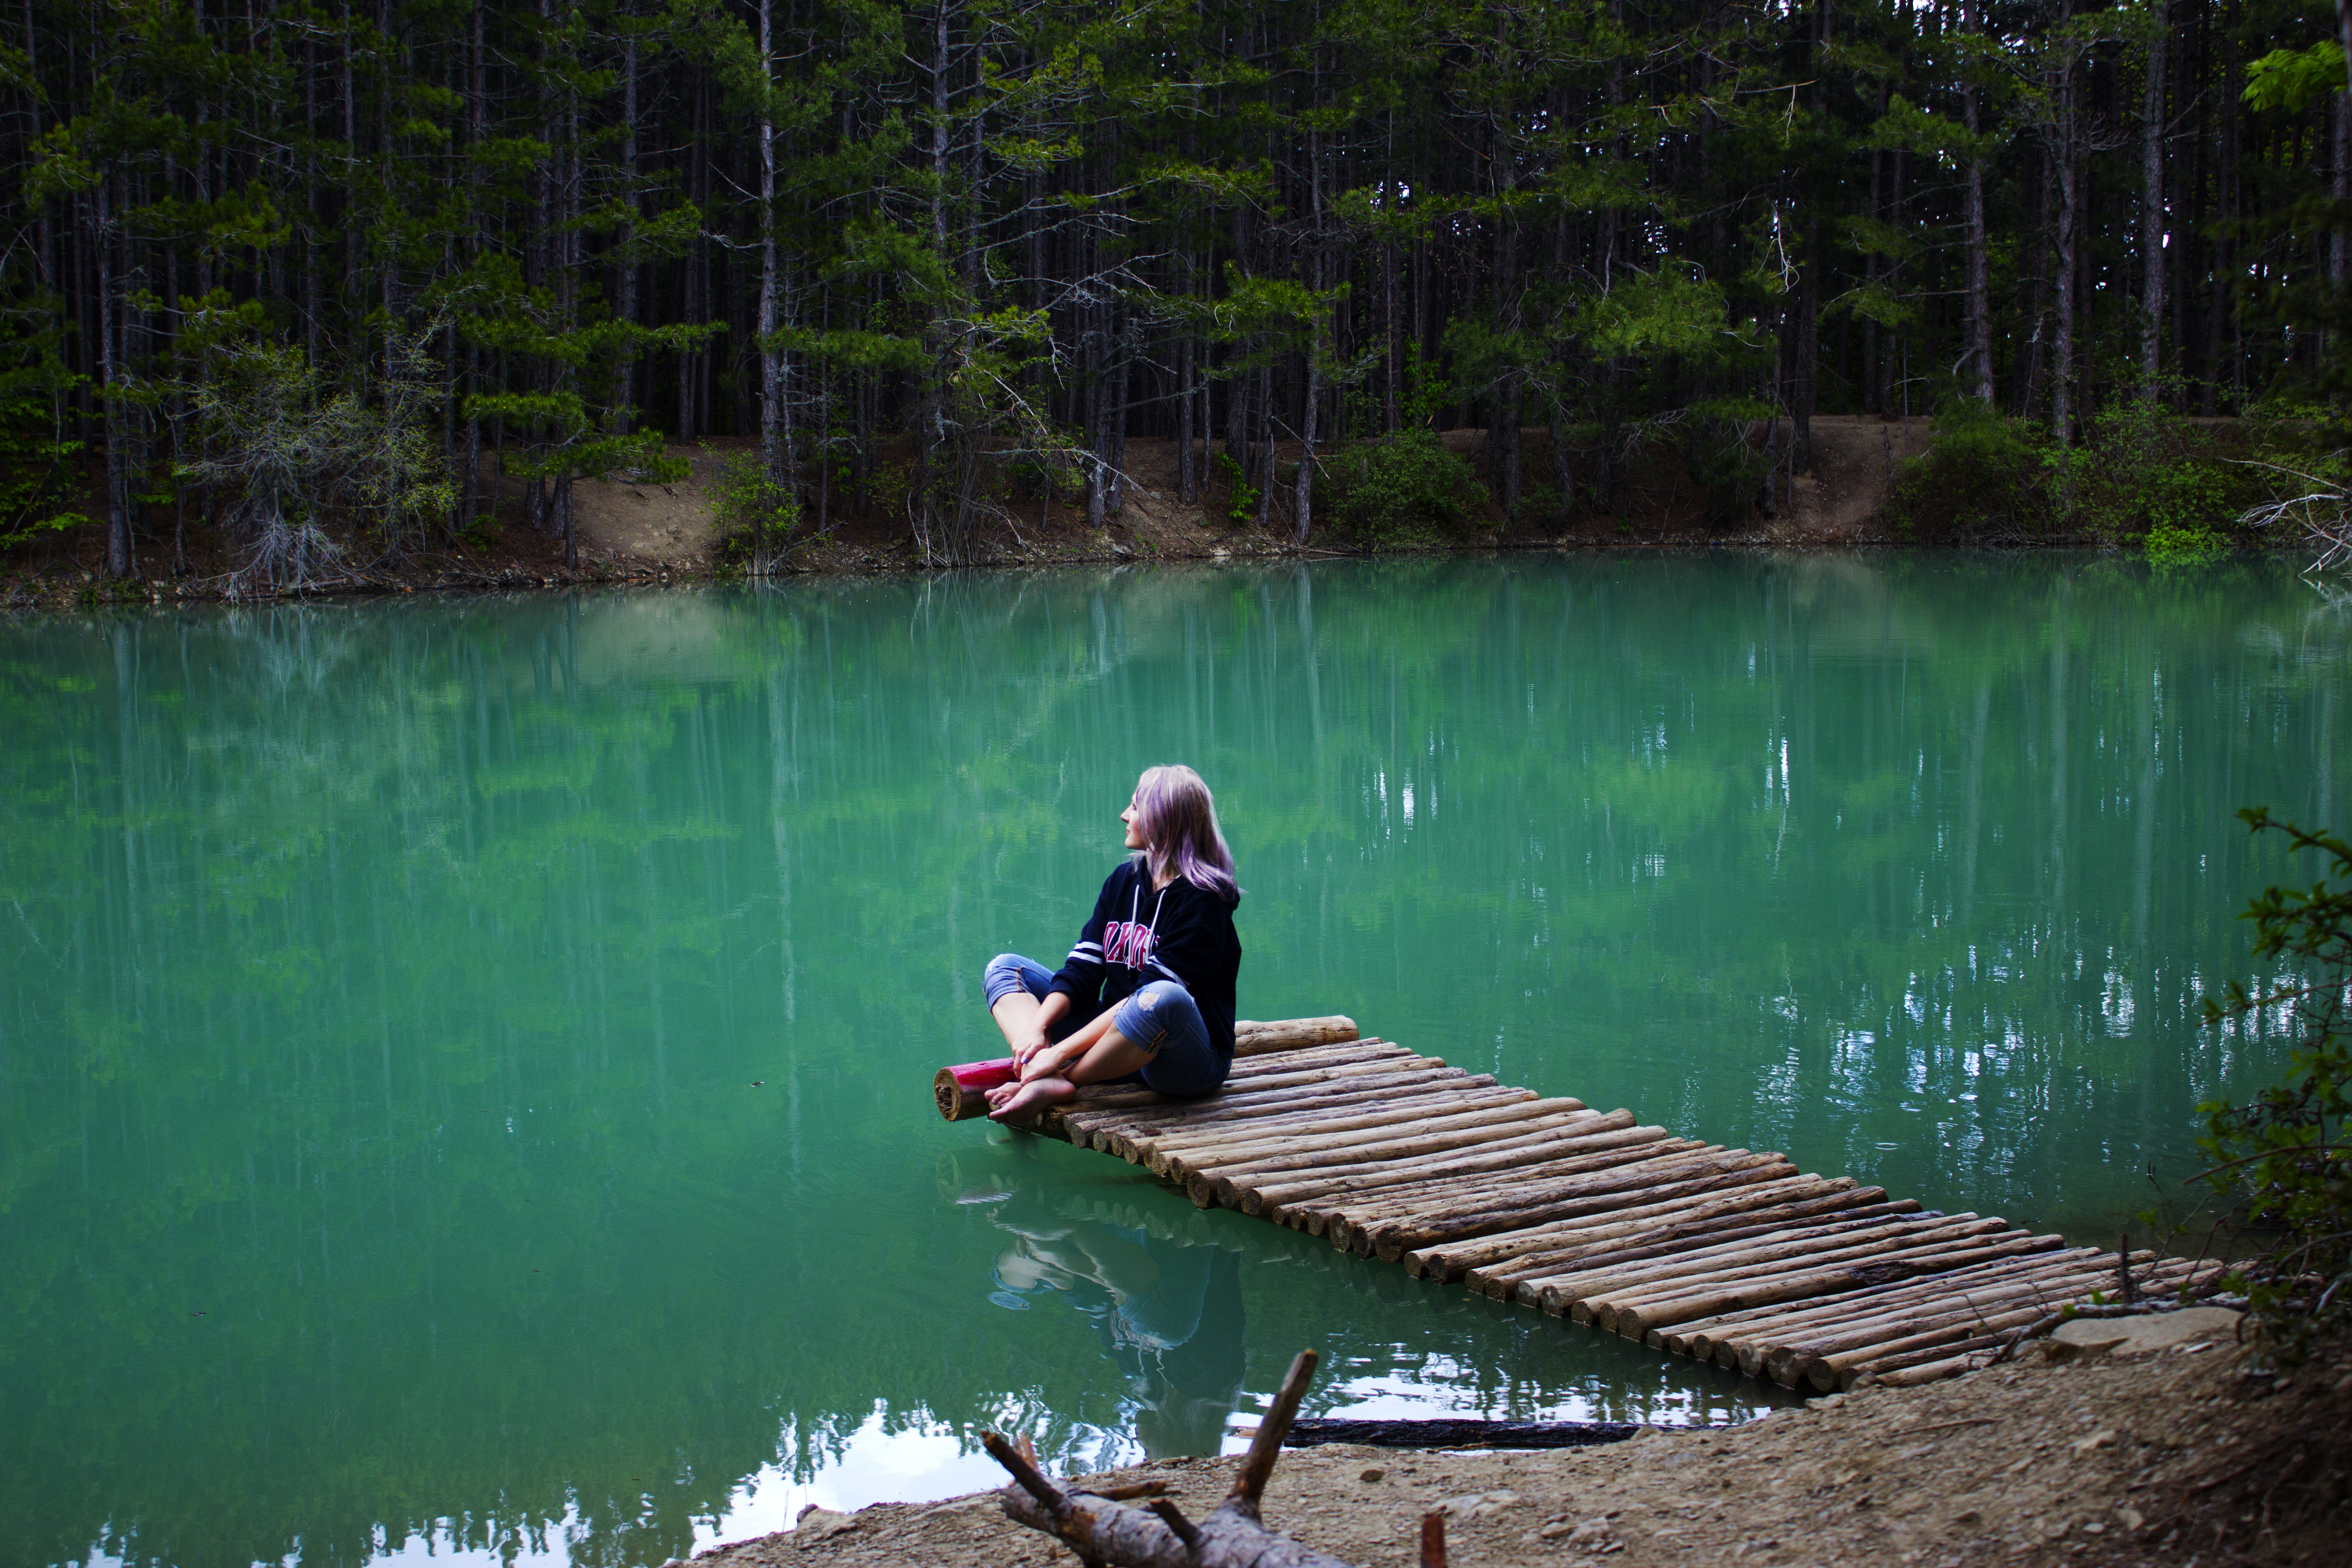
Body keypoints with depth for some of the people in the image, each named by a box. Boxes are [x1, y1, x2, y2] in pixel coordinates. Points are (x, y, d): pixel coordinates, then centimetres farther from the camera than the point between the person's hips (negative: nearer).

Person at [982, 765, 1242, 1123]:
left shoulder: (1203, 901, -14)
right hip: (1118, 1043, 8)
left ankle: (1062, 1081, -24)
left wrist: (1063, 1050, -27)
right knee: (1004, 968, 4)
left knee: (1166, 999, -41)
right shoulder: (1124, 880, 10)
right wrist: (1036, 1028, -15)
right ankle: (1044, 1077, -26)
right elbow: (1083, 970, 3)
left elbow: (1153, 994, -23)